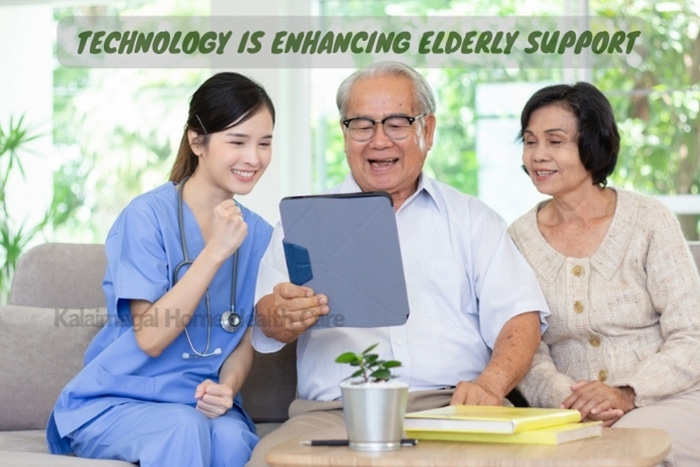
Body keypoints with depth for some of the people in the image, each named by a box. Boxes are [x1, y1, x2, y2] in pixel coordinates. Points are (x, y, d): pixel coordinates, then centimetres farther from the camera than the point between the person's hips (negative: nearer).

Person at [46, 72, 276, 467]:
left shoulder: (258, 235, 5)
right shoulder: (147, 216, -11)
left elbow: (245, 341, 11)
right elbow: (150, 338, -17)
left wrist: (226, 387, -12)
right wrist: (214, 252, -22)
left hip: (201, 404, 4)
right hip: (113, 404, -4)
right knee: (184, 428, -36)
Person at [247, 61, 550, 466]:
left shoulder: (472, 219, 18)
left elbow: (519, 316, 7)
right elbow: (269, 322, 3)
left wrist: (491, 383, -16)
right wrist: (286, 316, -24)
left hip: (450, 404, 1)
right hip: (336, 412, 0)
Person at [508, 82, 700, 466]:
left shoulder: (649, 221, -1)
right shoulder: (519, 239, 7)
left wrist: (628, 394, -20)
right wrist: (566, 399, -19)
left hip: (664, 405, -2)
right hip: (568, 417, 2)